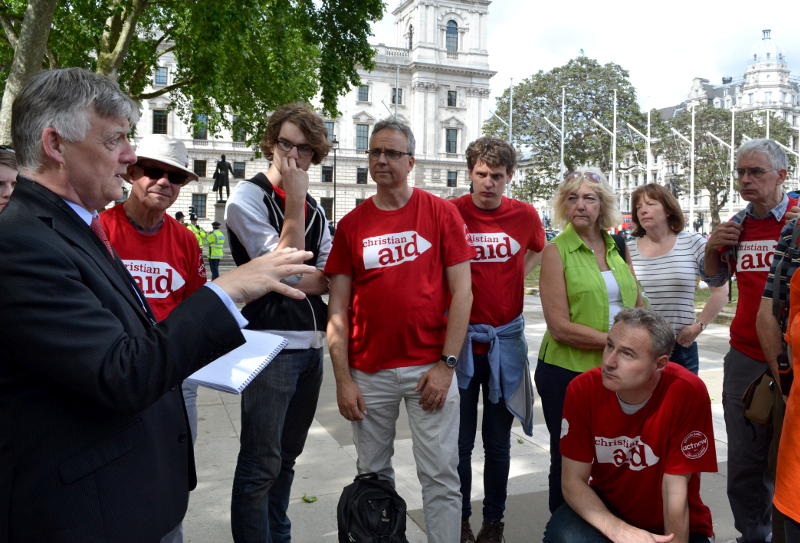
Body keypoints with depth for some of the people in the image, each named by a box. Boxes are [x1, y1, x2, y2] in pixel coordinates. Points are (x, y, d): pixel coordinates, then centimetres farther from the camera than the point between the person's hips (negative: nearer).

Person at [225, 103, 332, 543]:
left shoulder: (314, 208, 13)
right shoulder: (248, 197, -6)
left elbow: (329, 278, 8)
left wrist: (295, 283, -11)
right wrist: (294, 199, -16)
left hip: (311, 343, 7)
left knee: (287, 456, 19)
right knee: (261, 464, -1)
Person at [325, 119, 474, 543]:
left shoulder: (440, 212, 0)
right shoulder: (351, 224, 5)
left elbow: (461, 291, -4)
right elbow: (338, 309, 3)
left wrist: (447, 364, -9)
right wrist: (343, 380, -3)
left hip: (430, 368, -2)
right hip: (369, 373, 3)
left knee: (440, 474, 5)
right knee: (373, 475, 15)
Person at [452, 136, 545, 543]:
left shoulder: (525, 215, 0)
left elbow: (538, 248, 23)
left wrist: (517, 275, 9)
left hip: (506, 339, 2)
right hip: (459, 336, -1)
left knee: (498, 443, 13)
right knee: (460, 440, 8)